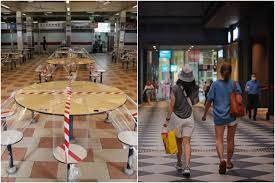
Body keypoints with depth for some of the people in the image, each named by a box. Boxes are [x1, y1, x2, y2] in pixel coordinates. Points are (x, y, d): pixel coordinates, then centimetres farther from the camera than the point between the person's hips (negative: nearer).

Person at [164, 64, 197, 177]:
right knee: (186, 143, -1)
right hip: (189, 118, 1)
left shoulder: (175, 88, -14)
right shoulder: (193, 88, -5)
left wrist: (167, 119, -9)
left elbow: (172, 105, -14)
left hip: (177, 118, -1)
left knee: (178, 142, 16)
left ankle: (179, 164, 31)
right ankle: (187, 167, -15)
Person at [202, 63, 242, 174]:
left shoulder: (215, 84, -3)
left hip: (219, 116, -1)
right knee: (230, 140, 15)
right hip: (232, 116, 1)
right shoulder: (235, 84, -2)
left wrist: (204, 114, 8)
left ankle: (222, 159, -19)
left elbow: (209, 101, -1)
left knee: (219, 140, 4)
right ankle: (229, 162, 28)